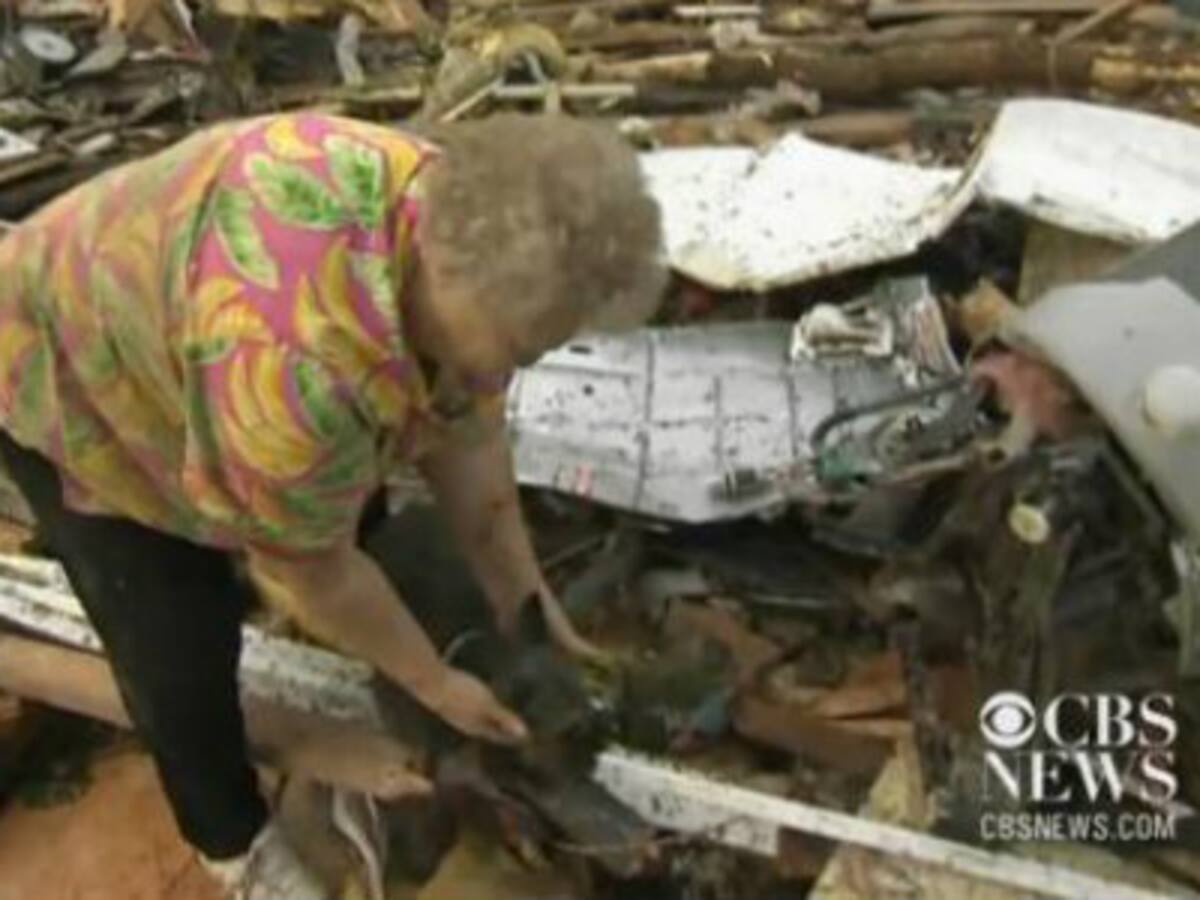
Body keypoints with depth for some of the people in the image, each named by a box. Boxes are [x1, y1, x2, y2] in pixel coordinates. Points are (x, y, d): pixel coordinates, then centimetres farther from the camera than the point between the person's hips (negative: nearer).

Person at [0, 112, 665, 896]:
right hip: (71, 378, -6)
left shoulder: (464, 224, -20)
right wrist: (434, 682, -13)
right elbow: (316, 571, -27)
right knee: (180, 647, -5)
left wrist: (520, 593, -1)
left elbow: (467, 433, -7)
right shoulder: (294, 362, -44)